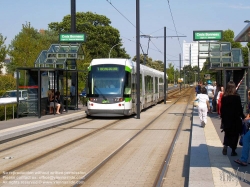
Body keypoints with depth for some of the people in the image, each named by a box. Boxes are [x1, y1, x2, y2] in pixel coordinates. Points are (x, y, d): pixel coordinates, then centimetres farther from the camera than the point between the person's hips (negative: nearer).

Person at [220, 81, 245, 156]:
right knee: (235, 134, 7)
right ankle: (233, 150, 7)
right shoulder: (237, 97, -12)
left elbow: (222, 109, 2)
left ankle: (225, 146, -3)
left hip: (226, 119, 3)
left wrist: (222, 118, 11)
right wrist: (243, 116, 5)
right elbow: (240, 108, -8)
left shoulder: (224, 97, -3)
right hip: (235, 119, -3)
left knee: (227, 134, 18)